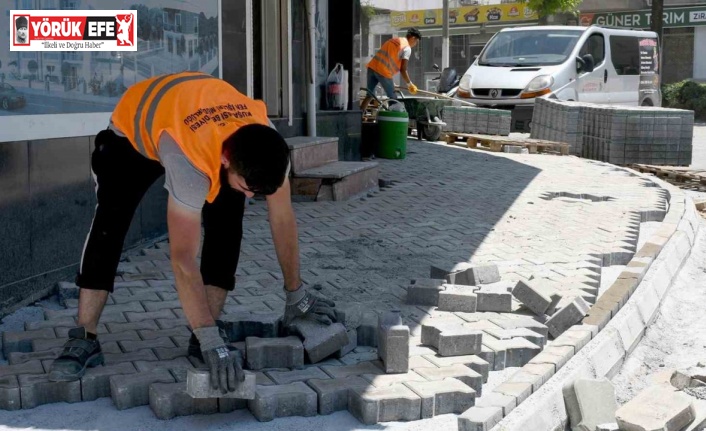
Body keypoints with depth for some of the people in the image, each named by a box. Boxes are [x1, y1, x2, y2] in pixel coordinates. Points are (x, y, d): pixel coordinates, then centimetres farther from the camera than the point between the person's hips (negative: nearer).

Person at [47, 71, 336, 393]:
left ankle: (204, 335, -8)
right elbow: (183, 258, -47)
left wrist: (296, 295, -11)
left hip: (212, 130, 4)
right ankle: (83, 340, -11)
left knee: (226, 223, -15)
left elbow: (282, 220, -19)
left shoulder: (265, 143, -33)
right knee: (109, 224, -20)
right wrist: (211, 342, -48)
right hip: (134, 125, -4)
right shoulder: (190, 162, -48)